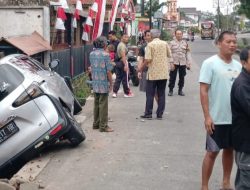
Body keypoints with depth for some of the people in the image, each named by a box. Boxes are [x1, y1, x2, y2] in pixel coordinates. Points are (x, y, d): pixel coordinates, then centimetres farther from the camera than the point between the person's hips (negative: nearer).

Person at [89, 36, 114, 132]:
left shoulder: (91, 54, 5)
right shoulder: (105, 54, -14)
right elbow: (108, 71, -12)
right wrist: (111, 83, -5)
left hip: (95, 83, 6)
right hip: (104, 83, -6)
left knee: (96, 103, 15)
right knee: (103, 105, -1)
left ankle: (96, 123, 24)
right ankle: (103, 126, 4)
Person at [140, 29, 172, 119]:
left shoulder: (150, 45, -10)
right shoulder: (165, 43, 1)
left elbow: (147, 59, -16)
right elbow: (169, 55, 12)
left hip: (153, 73, -3)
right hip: (164, 73, 3)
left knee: (150, 94, 5)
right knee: (161, 94, 9)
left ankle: (148, 113, 8)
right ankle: (160, 114, 11)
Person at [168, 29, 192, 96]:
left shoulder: (185, 43, 8)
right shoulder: (172, 43, 1)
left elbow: (188, 53, 8)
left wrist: (188, 63, 3)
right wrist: (171, 62, -12)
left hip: (183, 63, 2)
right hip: (174, 63, -2)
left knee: (182, 77, 8)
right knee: (172, 77, 1)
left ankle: (180, 90, 20)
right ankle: (171, 90, 12)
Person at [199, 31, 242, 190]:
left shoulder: (238, 65, 6)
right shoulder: (210, 63, -10)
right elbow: (203, 91, -13)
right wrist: (207, 116, -18)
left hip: (235, 118, 6)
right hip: (217, 118, -5)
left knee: (230, 150, 16)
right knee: (212, 152, 2)